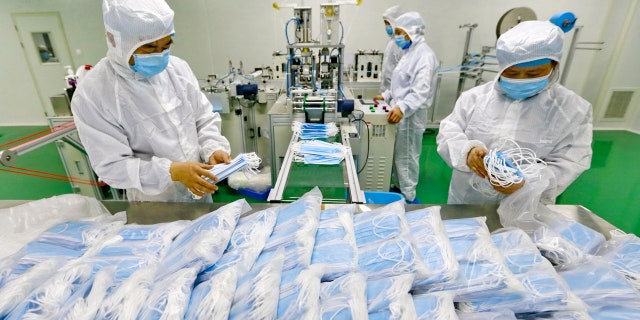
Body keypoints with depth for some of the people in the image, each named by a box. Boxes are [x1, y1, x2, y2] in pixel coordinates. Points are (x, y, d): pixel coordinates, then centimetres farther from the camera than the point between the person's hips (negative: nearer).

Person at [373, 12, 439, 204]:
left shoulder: (424, 55, -16)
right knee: (397, 154, 16)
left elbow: (420, 91, -27)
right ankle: (399, 187, 32)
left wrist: (402, 108, -40)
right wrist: (387, 96, 18)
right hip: (400, 111, 9)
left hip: (410, 115, -9)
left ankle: (409, 197, 15)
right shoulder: (410, 52, 14)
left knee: (406, 156, 0)